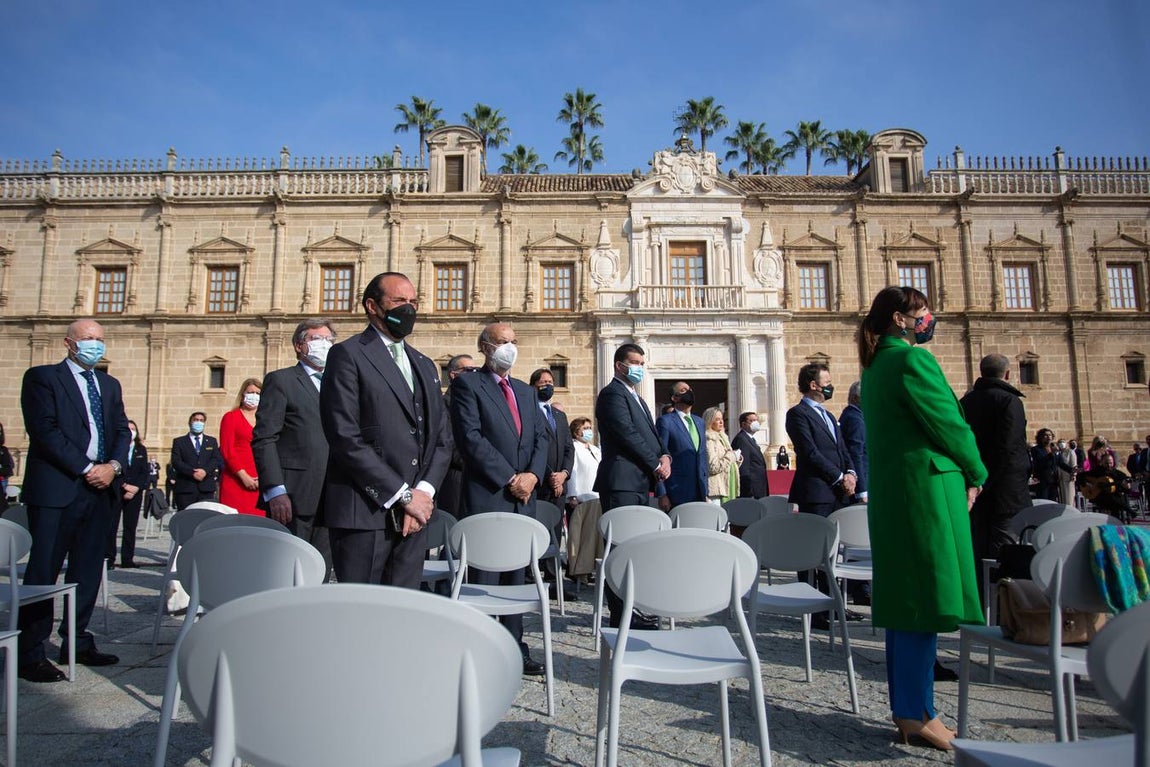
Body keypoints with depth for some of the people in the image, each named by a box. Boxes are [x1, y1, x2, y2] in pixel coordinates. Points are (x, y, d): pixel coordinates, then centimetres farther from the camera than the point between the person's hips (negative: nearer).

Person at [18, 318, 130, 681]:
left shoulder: (109, 384, 19)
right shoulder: (42, 377, 1)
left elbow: (122, 430, 14)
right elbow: (44, 430, -10)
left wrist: (114, 465, -5)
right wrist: (87, 468, -14)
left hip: (100, 488, 6)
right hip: (56, 488, -6)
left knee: (89, 570, 9)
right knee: (43, 571, -2)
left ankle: (78, 643, 18)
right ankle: (30, 654, 5)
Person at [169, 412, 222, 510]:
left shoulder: (212, 441, 19)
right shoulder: (179, 441, 12)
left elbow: (216, 459, 5)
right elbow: (176, 462, -1)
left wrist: (205, 470, -14)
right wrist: (192, 473, -15)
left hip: (206, 487, 1)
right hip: (185, 487, -1)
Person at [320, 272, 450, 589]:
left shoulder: (425, 366, 20)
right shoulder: (347, 355, -2)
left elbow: (442, 438, 16)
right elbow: (345, 437, -12)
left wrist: (424, 491, -2)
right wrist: (403, 494, -12)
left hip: (414, 515, 6)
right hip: (364, 514, -6)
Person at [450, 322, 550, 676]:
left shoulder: (527, 392, 19)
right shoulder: (467, 385, -2)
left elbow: (542, 436, 13)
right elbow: (471, 438, -12)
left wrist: (532, 475, -6)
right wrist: (510, 479, -14)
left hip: (524, 497, 6)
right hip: (487, 495, -6)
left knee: (516, 576, 10)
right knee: (487, 577, -2)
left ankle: (514, 647, 19)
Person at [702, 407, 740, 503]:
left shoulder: (722, 437, 18)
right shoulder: (709, 440, -9)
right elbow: (713, 467, -17)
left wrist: (737, 458, 4)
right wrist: (731, 456, -11)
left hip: (728, 487, 8)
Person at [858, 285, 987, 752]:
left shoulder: (876, 365, 17)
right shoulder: (913, 359, -12)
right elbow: (949, 423, -13)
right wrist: (975, 474, 3)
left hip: (890, 492, 10)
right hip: (928, 486, -9)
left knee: (905, 600, 12)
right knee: (927, 598, -4)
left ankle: (905, 709, 21)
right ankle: (917, 715, 2)